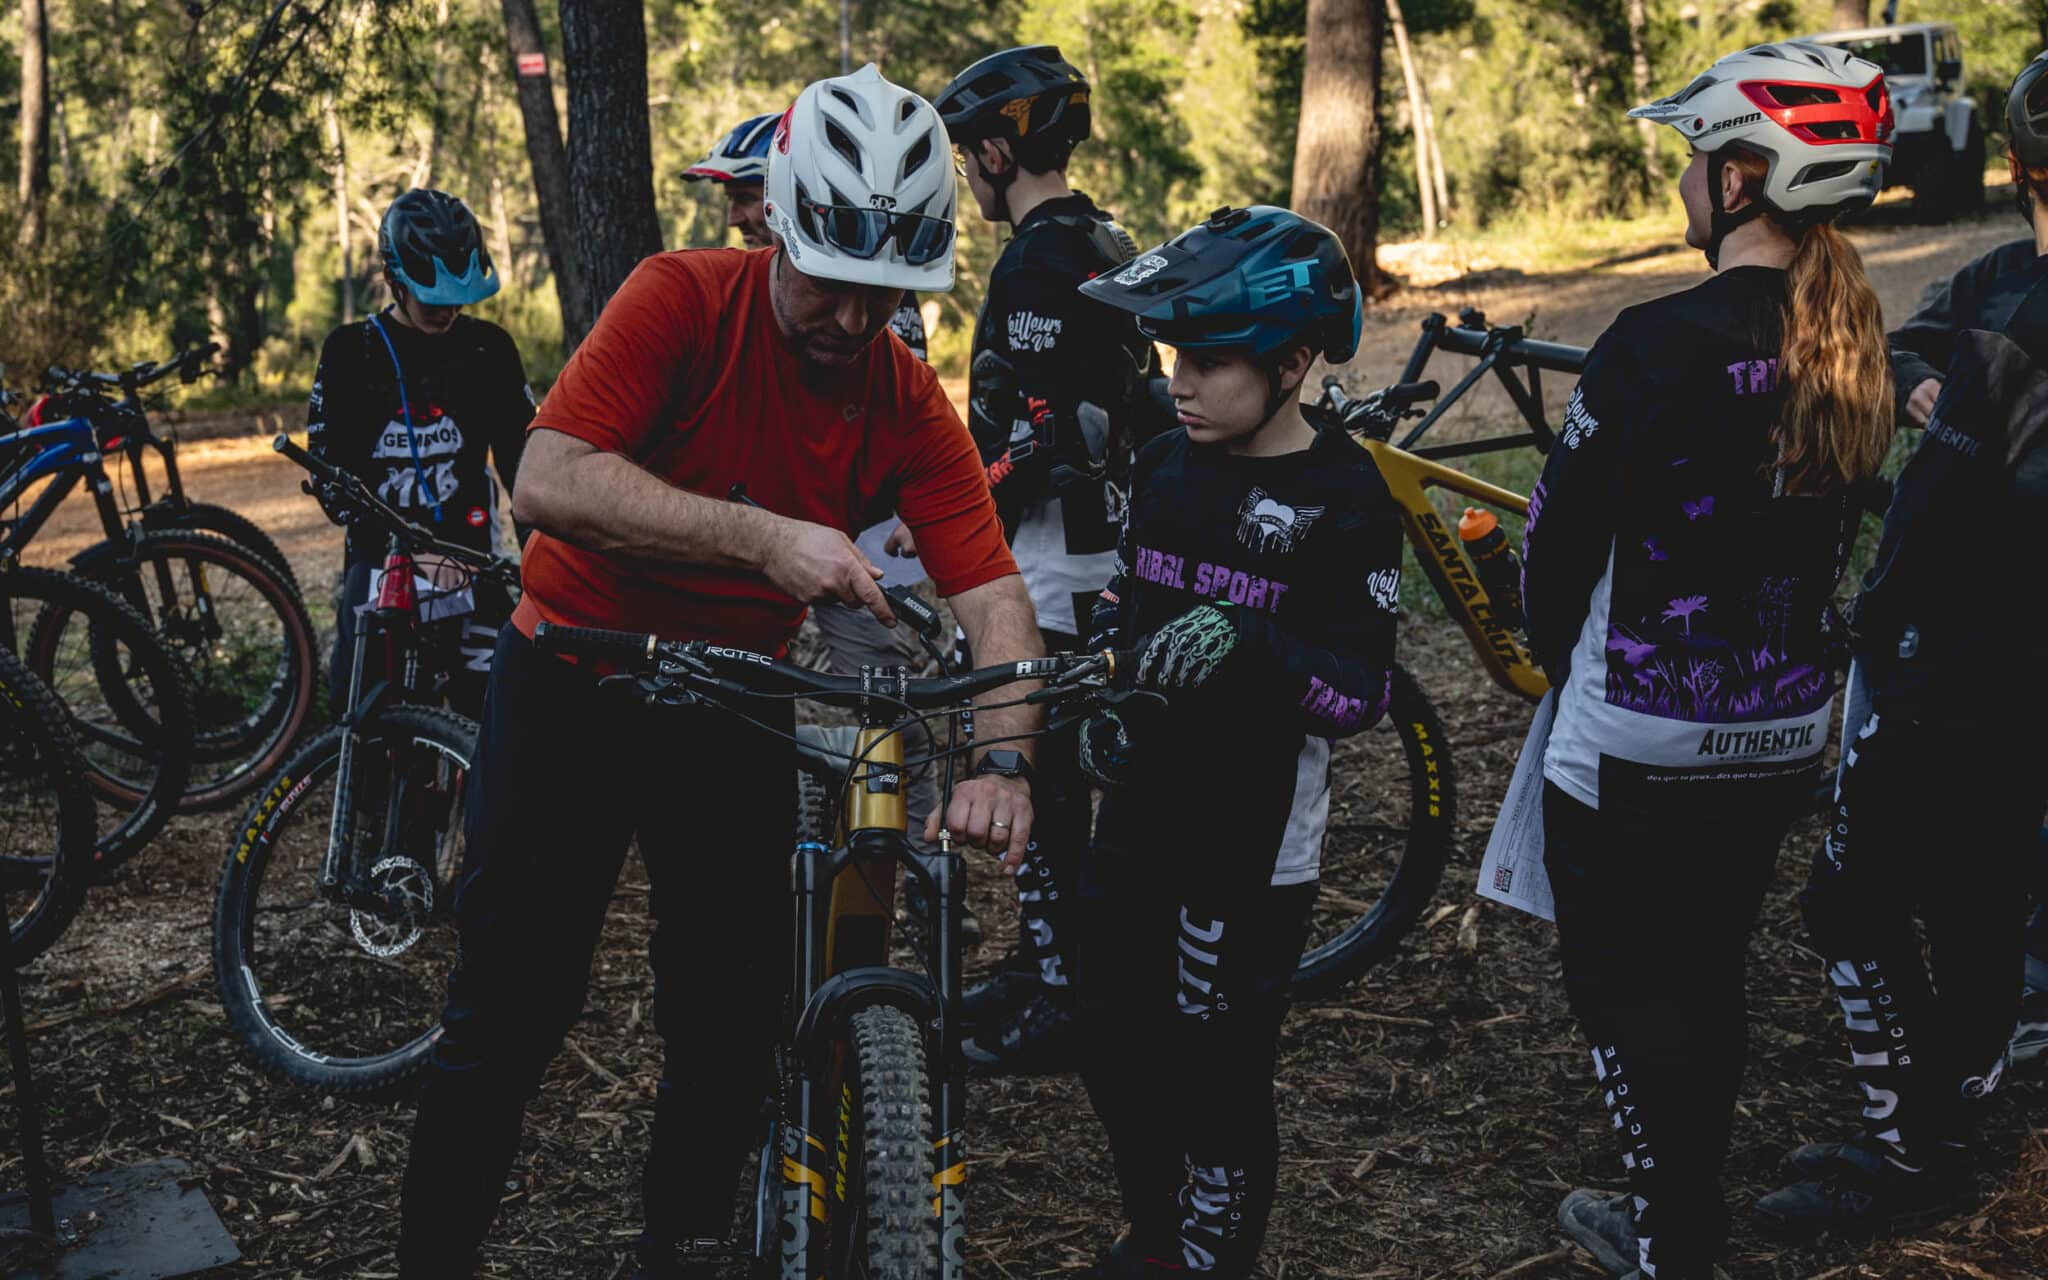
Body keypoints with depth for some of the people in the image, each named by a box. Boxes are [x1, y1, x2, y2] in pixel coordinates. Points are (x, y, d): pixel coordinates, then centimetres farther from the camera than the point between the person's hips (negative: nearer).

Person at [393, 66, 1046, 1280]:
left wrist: (1004, 761, -33)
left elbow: (992, 593, -16)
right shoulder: (683, 299, -19)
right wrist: (761, 536, -40)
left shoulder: (910, 404, -10)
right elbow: (552, 481, -30)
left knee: (736, 1021, 5)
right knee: (511, 1009, 0)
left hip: (735, 708, 3)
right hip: (576, 680, -3)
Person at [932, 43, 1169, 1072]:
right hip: (1105, 546, 10)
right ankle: (1040, 966, 29)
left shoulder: (1037, 260, -17)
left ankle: (1052, 1013, 4)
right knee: (1053, 770, 18)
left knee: (1037, 782, -3)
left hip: (1051, 565, -10)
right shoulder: (1109, 245, 15)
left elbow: (1031, 432, -23)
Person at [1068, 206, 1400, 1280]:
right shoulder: (1164, 465, 5)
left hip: (1251, 835, -6)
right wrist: (1101, 700, 3)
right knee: (1112, 1039, 16)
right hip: (1142, 808, 7)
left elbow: (1360, 696, -17)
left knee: (1217, 1072, 1)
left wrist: (1252, 645, -32)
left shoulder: (1343, 497, -14)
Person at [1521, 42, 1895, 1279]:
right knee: (1708, 971, 20)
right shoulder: (1856, 352, 1)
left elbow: (1559, 537, -13)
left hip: (1642, 740, -7)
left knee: (1624, 983, 7)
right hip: (1785, 729, 7)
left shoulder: (1660, 342, -21)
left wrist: (1564, 664, 5)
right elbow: (1825, 542, 10)